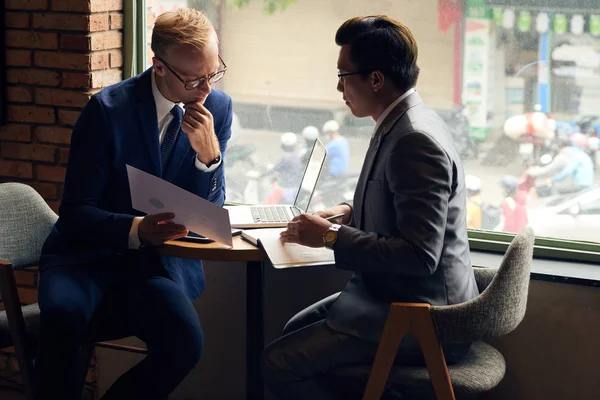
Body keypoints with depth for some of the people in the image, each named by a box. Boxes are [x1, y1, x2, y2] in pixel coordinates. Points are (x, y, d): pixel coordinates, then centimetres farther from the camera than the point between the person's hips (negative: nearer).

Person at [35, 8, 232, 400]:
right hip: (89, 254, -2)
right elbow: (75, 213, -12)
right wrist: (136, 229, -31)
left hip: (159, 262, 3)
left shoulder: (218, 107, -1)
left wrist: (209, 153, -19)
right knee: (63, 314, -35)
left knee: (185, 341, -27)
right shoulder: (108, 109, -12)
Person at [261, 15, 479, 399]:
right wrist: (350, 212, 8)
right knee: (296, 329, 18)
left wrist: (331, 235, -19)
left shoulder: (415, 140, -23)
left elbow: (419, 256, -27)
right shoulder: (406, 124, 9)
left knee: (281, 362, -12)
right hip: (401, 298, 10)